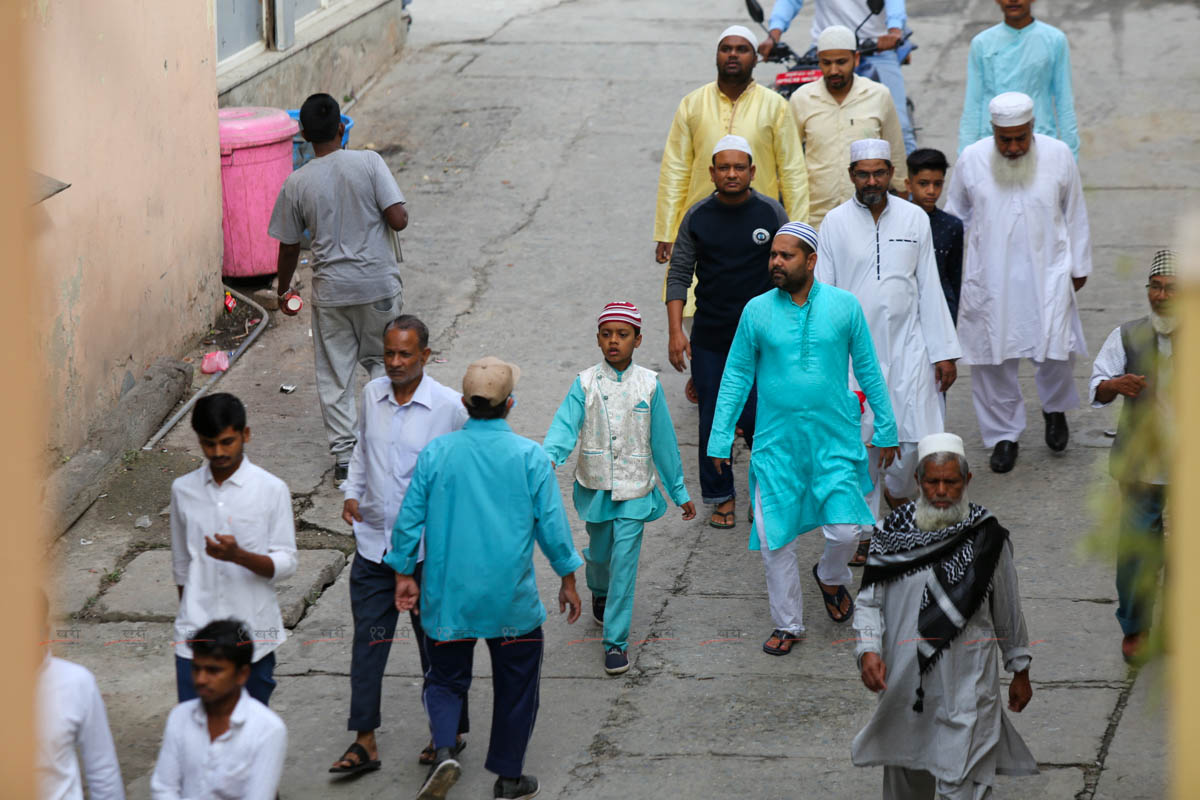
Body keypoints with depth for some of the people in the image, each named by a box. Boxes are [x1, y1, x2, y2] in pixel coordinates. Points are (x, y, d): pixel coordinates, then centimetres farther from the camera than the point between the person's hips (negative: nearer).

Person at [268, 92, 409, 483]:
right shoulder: (369, 162, -10)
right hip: (378, 283, 0)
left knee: (334, 374, 11)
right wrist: (388, 213, 9)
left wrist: (284, 290, 18)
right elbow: (398, 219, -16)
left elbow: (289, 246, 3)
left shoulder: (297, 183, -5)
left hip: (330, 289, 1)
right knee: (381, 361, 18)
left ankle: (344, 456, 11)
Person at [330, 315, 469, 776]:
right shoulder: (372, 394, 3)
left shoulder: (450, 406, -12)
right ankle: (364, 742, 13)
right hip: (373, 542, 4)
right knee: (368, 642, 6)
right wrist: (352, 492, 6)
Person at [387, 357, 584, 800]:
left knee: (445, 678, 16)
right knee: (516, 684, 16)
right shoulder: (530, 456, -9)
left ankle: (443, 751, -10)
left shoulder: (436, 453, -5)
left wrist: (404, 574, 12)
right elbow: (552, 526, -5)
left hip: (448, 597, 1)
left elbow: (409, 519, -1)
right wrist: (568, 580, 8)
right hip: (511, 598, -1)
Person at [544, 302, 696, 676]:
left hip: (634, 490, -1)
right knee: (599, 553, 19)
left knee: (624, 560, -8)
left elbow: (663, 441, 3)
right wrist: (549, 458, -40)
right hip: (595, 488, 1)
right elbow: (565, 424, -18)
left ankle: (616, 641, -3)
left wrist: (679, 491, 9)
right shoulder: (585, 384, -6)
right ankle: (600, 593, 54)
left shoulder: (648, 385, -4)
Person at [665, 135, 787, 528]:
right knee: (712, 422, 4)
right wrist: (675, 331, -6)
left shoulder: (770, 213, -3)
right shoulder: (698, 217, -1)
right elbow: (679, 275, 3)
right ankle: (721, 498, 19)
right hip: (709, 338, 1)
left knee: (755, 419, -6)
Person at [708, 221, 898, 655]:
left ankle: (831, 578, 30)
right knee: (775, 538, 2)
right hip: (777, 443, 1)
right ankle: (788, 624, 19)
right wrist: (720, 438, 3)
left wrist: (885, 428, 7)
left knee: (846, 529, -5)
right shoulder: (757, 311, -3)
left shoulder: (844, 306, -3)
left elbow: (868, 370, 5)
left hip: (835, 439, 0)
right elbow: (736, 377, 4)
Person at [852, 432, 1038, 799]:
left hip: (964, 686, -3)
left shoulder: (985, 537, -6)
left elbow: (1008, 610, 4)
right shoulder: (893, 532, -3)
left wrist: (1020, 671, 10)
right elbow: (869, 600, 0)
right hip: (902, 682, 3)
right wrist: (868, 650, -17)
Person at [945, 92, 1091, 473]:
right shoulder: (971, 160, -5)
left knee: (1056, 349, -6)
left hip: (1047, 274, 0)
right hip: (989, 280, 1)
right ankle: (1004, 435, 21)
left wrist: (1079, 266, 14)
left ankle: (1055, 408, 27)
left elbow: (1075, 214, 8)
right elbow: (955, 216, 10)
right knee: (992, 358, 3)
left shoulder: (1058, 156, -5)